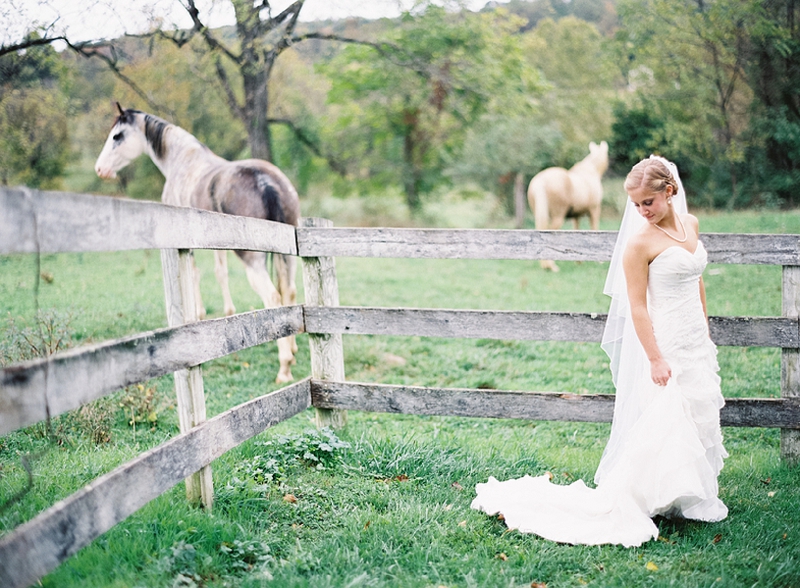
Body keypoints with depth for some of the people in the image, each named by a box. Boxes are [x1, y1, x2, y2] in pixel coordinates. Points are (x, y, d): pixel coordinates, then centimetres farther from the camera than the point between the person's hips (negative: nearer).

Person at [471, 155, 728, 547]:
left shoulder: (691, 224, 5)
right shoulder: (641, 242, -16)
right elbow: (637, 306, -17)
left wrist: (705, 335, 18)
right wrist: (656, 358, -21)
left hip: (696, 343, 8)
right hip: (663, 343, -8)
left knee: (698, 419, 15)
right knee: (660, 424, -7)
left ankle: (692, 497, 30)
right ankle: (615, 504, 3)